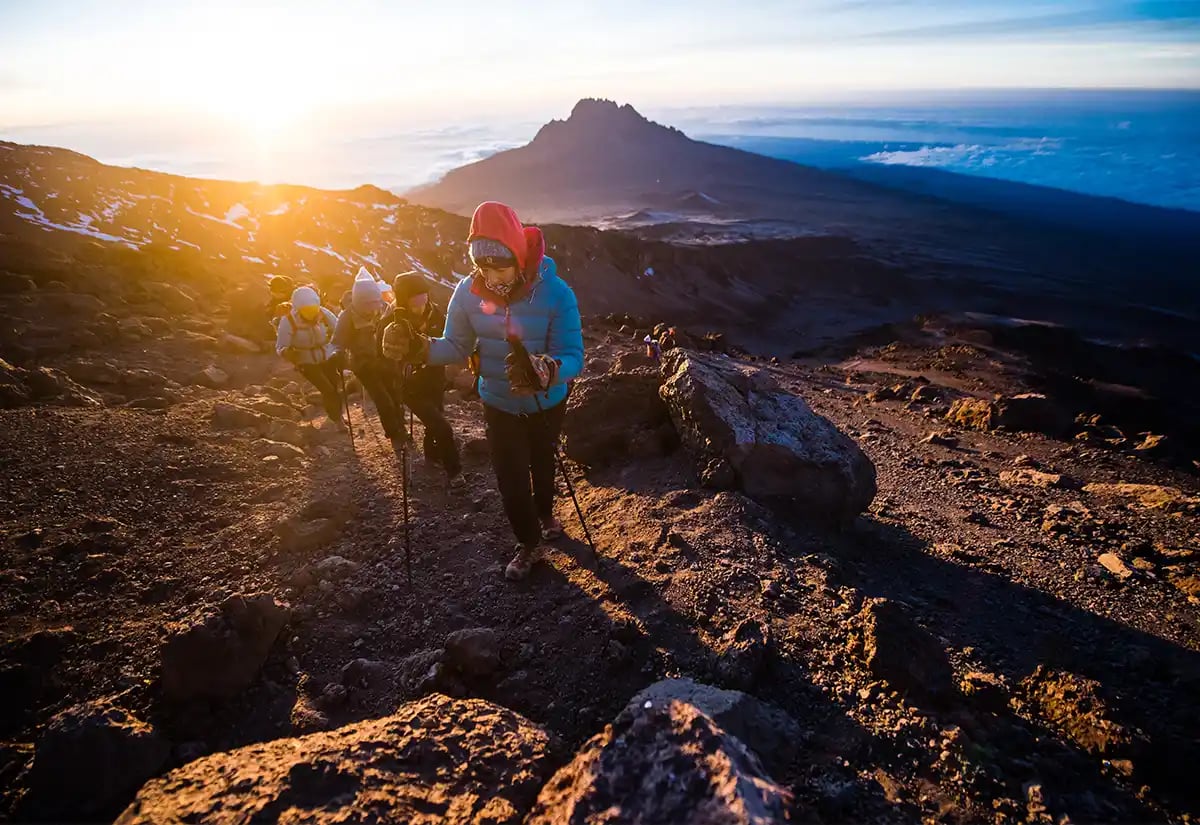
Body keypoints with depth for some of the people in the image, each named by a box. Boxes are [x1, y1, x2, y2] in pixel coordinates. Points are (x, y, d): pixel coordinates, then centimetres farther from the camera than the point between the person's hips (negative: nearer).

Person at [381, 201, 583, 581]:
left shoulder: (555, 293, -29)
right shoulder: (468, 291, -19)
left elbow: (573, 356, -33)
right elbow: (457, 346, -11)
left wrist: (545, 370, -55)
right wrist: (419, 348, -31)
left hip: (547, 403, -1)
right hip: (499, 405, 1)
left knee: (542, 463, 25)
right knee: (510, 479, 3)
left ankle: (545, 514, 57)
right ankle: (530, 542, 32)